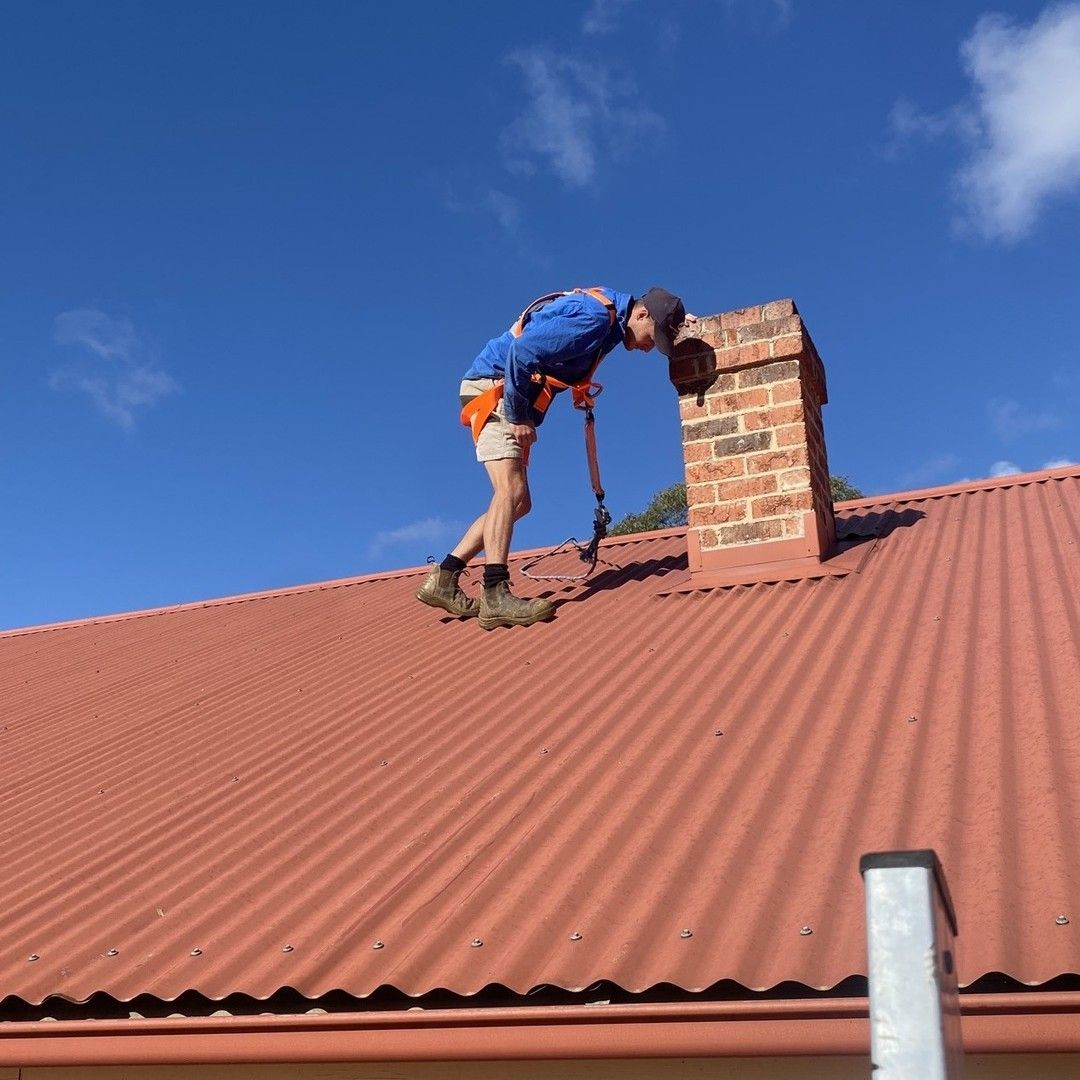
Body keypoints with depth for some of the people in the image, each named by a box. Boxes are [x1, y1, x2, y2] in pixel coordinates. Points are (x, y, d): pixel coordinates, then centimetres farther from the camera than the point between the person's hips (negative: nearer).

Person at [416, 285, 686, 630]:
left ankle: (443, 581, 8)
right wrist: (518, 417, -20)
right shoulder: (594, 317, -20)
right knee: (511, 490, -22)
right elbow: (522, 352, -27)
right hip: (493, 388, -10)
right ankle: (496, 597, -28)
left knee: (519, 504, 7)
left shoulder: (609, 318, 10)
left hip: (513, 398, 10)